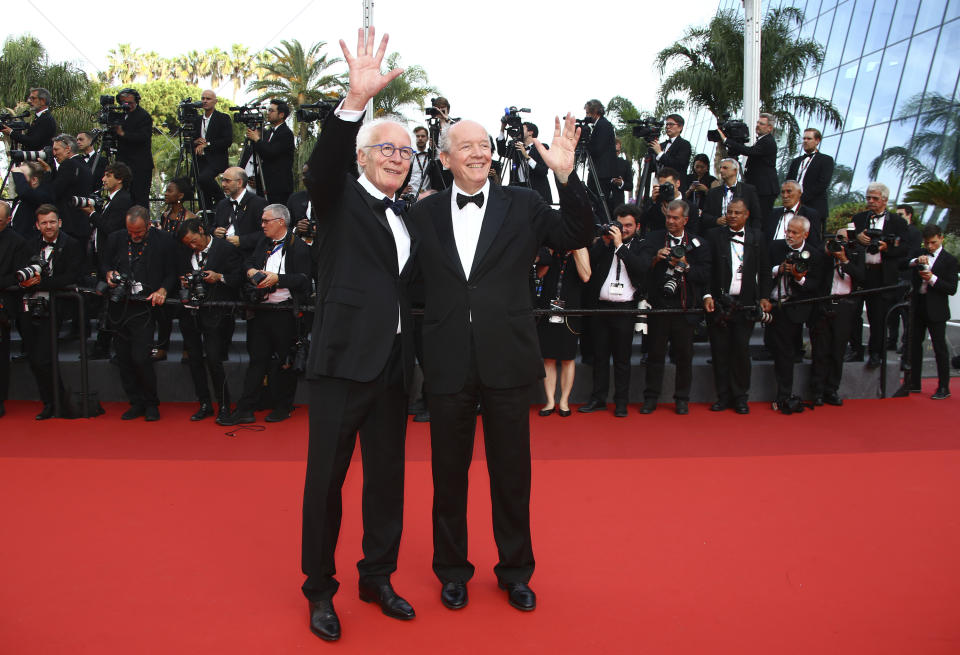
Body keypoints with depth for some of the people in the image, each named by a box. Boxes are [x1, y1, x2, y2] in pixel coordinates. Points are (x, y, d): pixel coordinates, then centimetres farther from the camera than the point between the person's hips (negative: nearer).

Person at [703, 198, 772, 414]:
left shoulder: (757, 238, 9)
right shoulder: (714, 236, 4)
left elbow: (764, 270, 9)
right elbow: (706, 269, 0)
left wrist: (764, 297, -1)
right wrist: (707, 295, -10)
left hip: (745, 304, 0)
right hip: (718, 303, 0)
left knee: (741, 350, 1)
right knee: (719, 351, 3)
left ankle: (740, 397, 13)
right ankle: (723, 396, 14)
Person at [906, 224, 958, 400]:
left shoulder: (949, 260, -4)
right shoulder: (919, 254, 9)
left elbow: (952, 289, -10)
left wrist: (932, 278, -21)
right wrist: (916, 261, -22)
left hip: (936, 311, -5)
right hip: (918, 307, 5)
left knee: (940, 348, -1)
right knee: (915, 345, 11)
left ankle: (944, 387, 6)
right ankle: (914, 383, 21)